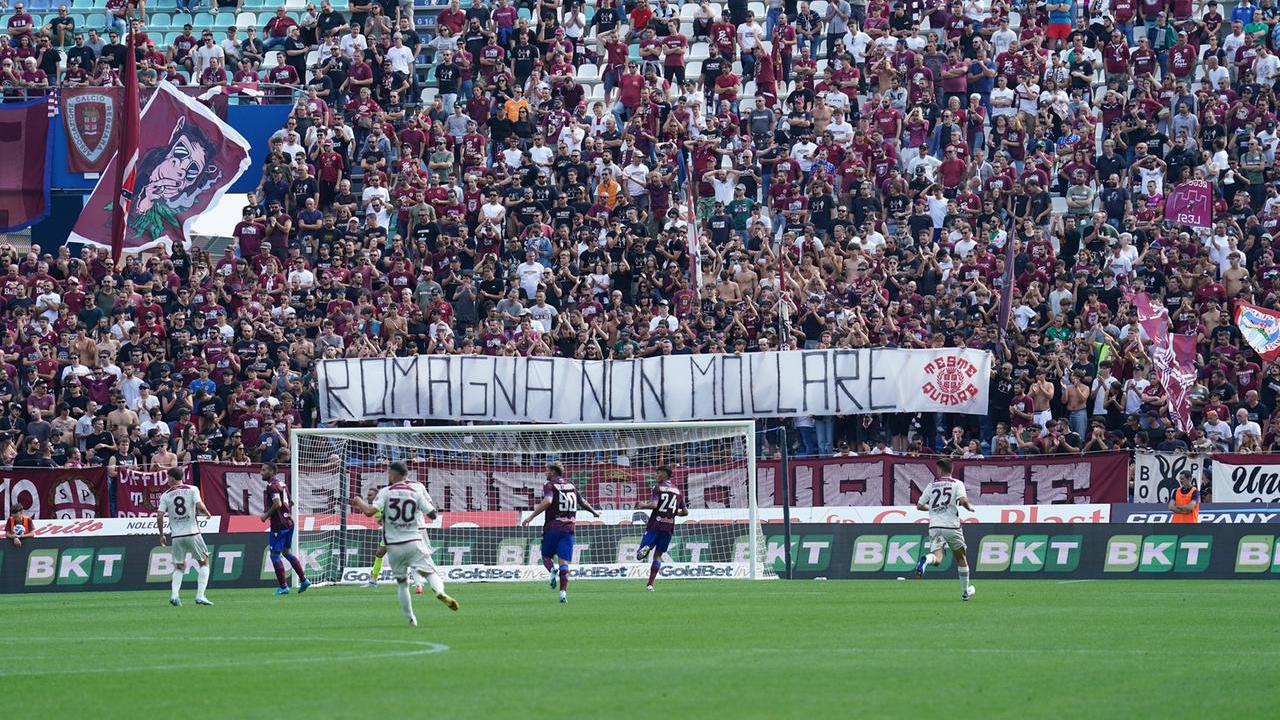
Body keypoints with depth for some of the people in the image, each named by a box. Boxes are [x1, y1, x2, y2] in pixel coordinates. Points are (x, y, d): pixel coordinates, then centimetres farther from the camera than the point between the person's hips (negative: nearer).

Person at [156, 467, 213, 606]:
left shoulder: (166, 495, 4)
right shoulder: (192, 490, 0)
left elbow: (159, 517, -2)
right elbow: (200, 507, -13)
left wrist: (161, 535, 10)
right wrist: (206, 513, 9)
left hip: (176, 536, 2)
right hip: (192, 533, -2)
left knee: (179, 567, 16)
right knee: (204, 562, 12)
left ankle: (174, 594, -4)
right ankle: (200, 595, -1)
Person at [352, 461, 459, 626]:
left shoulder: (386, 492, -3)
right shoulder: (416, 491, 0)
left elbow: (370, 511, -15)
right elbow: (432, 514, 1)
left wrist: (359, 502, 4)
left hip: (393, 547, 1)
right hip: (414, 543, -1)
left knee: (401, 582, 15)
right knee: (431, 572, -6)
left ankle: (410, 618, 14)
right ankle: (440, 592, -38)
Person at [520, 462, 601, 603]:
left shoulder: (549, 485, -3)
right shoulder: (570, 485, 14)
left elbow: (547, 501, -21)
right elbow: (582, 502, 26)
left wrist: (531, 516, -22)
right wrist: (593, 511, 45)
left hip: (552, 528, -3)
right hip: (568, 528, 3)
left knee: (546, 556, 15)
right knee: (564, 562, -1)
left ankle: (552, 570, -18)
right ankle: (563, 592, -16)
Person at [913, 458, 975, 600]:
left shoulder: (931, 485, 13)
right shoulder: (957, 484, 3)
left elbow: (919, 506, 17)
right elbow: (963, 500, -14)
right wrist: (969, 507, 7)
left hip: (935, 526, 1)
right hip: (952, 526, -1)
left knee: (937, 559, -11)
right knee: (961, 558, 18)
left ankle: (927, 559, -47)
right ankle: (965, 591, 25)